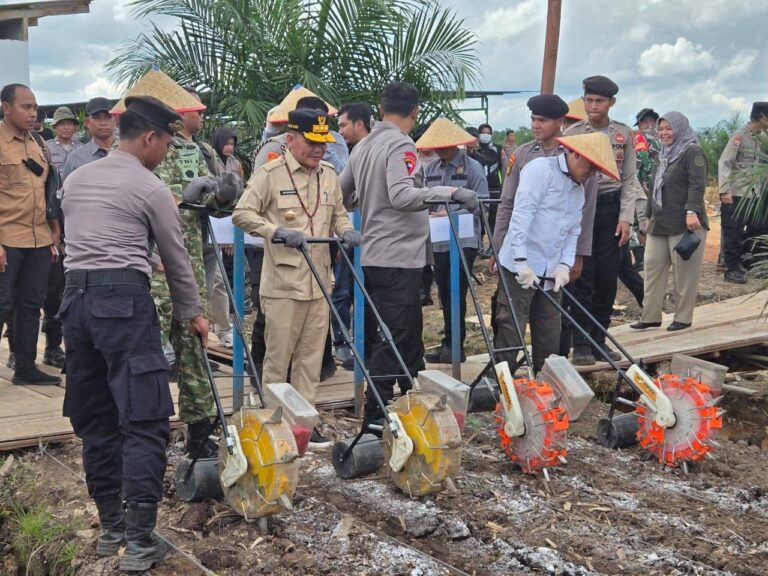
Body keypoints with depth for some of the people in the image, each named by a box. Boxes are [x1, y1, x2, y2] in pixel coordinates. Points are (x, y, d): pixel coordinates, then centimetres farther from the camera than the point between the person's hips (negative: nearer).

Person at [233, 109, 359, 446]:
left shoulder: (328, 174, 11)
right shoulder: (270, 174, -7)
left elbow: (338, 212, 24)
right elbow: (242, 214, -9)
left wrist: (345, 229, 2)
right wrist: (277, 231, -22)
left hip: (319, 282, 6)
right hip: (283, 282, -6)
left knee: (311, 356, 10)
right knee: (278, 355, 1)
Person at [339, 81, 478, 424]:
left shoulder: (362, 147, 13)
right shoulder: (401, 145, -12)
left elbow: (341, 194, 21)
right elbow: (401, 195, -26)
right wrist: (450, 193, -29)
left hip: (373, 255, 9)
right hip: (399, 258, -9)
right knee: (394, 341, -6)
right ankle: (376, 419, -6)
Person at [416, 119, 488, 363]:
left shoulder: (472, 167, -3)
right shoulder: (430, 169, 11)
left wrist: (452, 215, -19)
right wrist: (428, 215, -9)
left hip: (464, 240, -5)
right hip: (439, 241, 5)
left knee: (456, 292, -6)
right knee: (444, 292, 10)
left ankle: (453, 344, 0)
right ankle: (451, 344, 18)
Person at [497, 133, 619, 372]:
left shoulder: (579, 188, 18)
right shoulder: (541, 169, -9)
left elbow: (573, 232, 17)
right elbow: (521, 216, -18)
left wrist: (564, 265, 1)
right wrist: (521, 262, -24)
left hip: (550, 272, 8)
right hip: (520, 266, -8)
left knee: (549, 334, 11)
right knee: (511, 329, -7)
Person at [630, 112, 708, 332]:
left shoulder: (692, 152, -5)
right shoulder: (664, 154, 20)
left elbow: (697, 185, -16)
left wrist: (692, 211, -26)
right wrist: (650, 215, 26)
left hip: (685, 224, -8)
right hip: (660, 223, 9)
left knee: (684, 272, -2)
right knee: (653, 266, 5)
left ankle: (683, 317, 6)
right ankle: (650, 316, 10)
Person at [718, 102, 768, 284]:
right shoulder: (739, 136, -11)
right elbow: (724, 163, -14)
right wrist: (725, 191, -21)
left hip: (747, 194, 7)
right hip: (733, 194, -7)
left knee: (739, 232, 13)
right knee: (731, 233, -1)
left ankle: (738, 265, 21)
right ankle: (731, 270, 4)